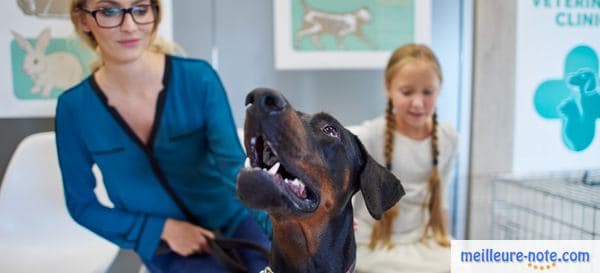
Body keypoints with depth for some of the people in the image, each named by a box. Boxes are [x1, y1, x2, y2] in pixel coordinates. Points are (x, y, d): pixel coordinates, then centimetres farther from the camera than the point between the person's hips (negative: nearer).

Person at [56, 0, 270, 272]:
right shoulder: (73, 107, -9)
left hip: (230, 222, 0)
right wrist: (163, 228, -12)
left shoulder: (199, 78, -12)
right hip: (165, 249, 0)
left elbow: (232, 161, -19)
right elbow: (82, 205, 0)